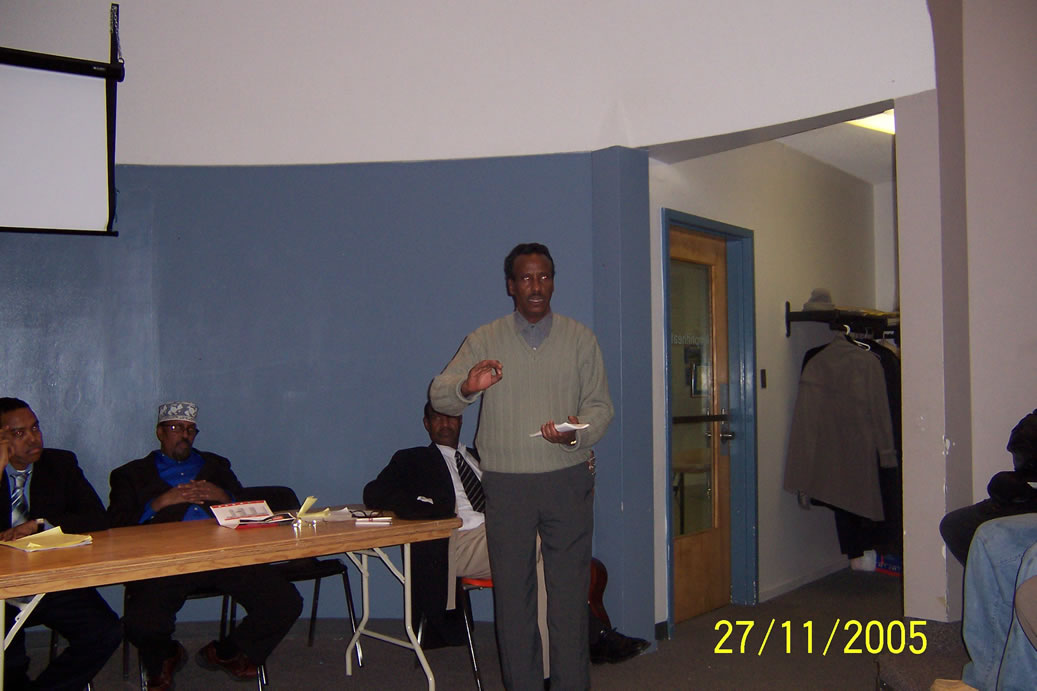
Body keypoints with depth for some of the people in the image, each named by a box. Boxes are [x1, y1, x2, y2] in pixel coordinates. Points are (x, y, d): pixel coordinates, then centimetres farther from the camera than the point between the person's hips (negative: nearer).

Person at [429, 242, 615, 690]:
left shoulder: (580, 338, 7)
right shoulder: (484, 340, 5)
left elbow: (600, 405, 5)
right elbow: (438, 396, -1)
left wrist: (577, 434, -17)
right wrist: (466, 387, -24)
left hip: (567, 481, 0)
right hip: (506, 484, 1)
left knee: (569, 595, 0)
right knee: (512, 596, 7)